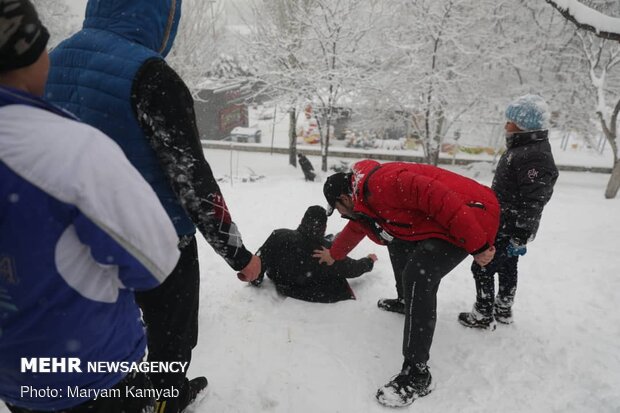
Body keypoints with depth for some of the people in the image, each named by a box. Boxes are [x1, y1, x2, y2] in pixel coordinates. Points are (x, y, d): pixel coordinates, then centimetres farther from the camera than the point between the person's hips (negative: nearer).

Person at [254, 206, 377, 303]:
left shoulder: (279, 236, -31)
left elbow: (260, 259, -19)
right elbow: (352, 269, -13)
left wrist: (256, 280, 2)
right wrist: (369, 261, 8)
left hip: (283, 286, 2)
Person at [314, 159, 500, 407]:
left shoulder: (382, 182, -23)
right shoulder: (363, 204, 10)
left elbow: (438, 198, -30)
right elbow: (354, 229, 31)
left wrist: (476, 244, -26)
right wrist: (333, 254, 46)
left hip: (469, 217, -10)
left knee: (417, 276, -23)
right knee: (397, 242, 22)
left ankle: (416, 374, -15)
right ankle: (409, 301, 40)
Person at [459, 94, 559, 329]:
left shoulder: (535, 157, -25)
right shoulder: (522, 148, 8)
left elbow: (533, 204, -26)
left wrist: (520, 238, -23)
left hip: (509, 229, -10)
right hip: (505, 224, 10)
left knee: (482, 267, -1)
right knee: (507, 267, 21)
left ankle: (484, 317, 13)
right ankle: (503, 310, 37)